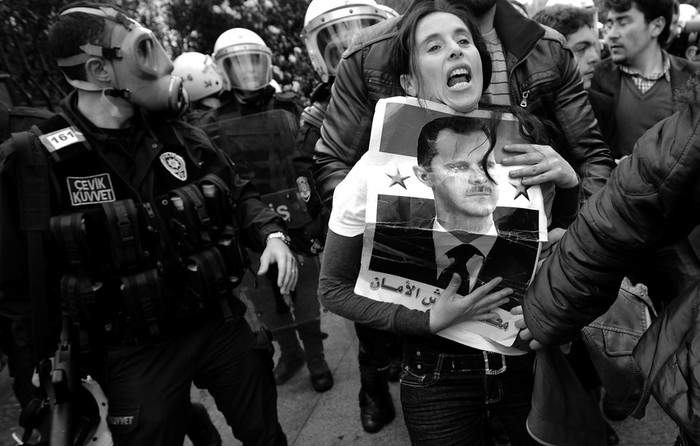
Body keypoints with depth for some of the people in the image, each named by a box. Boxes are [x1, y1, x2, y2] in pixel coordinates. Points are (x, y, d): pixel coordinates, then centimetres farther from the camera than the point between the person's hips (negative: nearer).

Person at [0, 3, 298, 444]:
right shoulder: (36, 161, -14)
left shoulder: (182, 137, -2)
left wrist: (272, 234, -8)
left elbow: (238, 193, 11)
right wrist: (50, 376, -1)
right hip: (135, 357, -3)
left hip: (223, 324, 4)